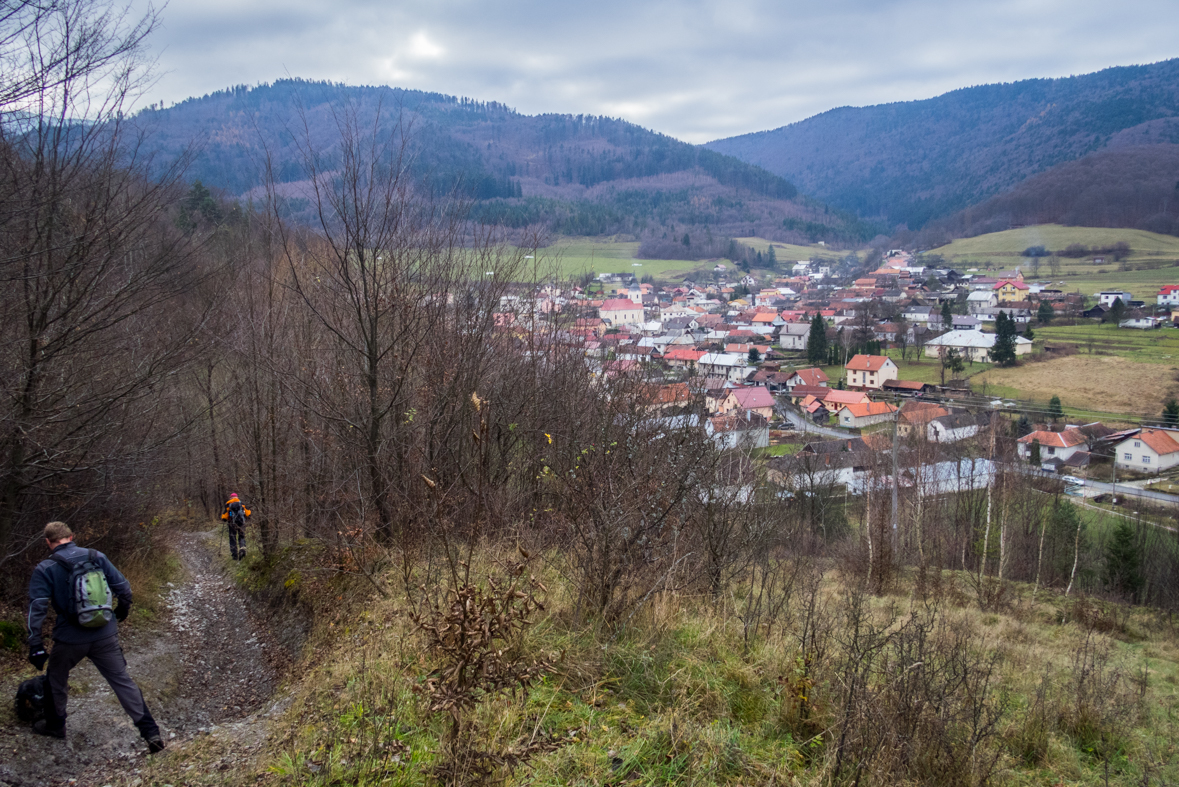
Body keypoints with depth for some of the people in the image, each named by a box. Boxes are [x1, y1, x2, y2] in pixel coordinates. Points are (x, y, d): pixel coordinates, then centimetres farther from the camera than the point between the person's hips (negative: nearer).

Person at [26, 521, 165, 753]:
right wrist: (122, 611, 22)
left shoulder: (45, 569, -6)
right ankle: (151, 732, 1)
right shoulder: (97, 557, 1)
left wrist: (35, 646, -10)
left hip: (70, 640, -2)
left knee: (56, 680, 27)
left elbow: (37, 608, -13)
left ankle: (55, 725, 44)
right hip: (105, 636, 2)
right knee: (122, 681, 6)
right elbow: (123, 587, 3)